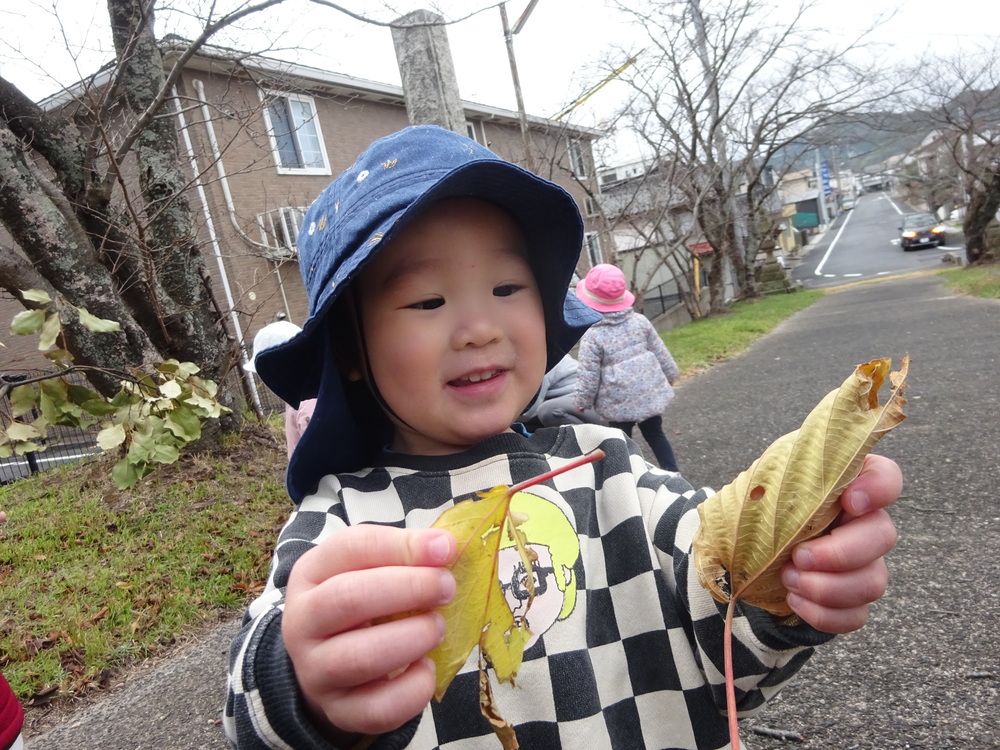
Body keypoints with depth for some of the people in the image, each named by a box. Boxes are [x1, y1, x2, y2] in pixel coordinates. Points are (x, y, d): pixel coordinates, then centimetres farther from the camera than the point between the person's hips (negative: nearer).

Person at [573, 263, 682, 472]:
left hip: (618, 403, -5)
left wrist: (582, 403, -1)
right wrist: (670, 375, 23)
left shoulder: (592, 336, -17)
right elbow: (660, 353, 7)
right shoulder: (640, 321, -3)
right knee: (655, 434, 22)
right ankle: (672, 473, 26)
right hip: (650, 393, 5)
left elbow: (588, 376, -14)